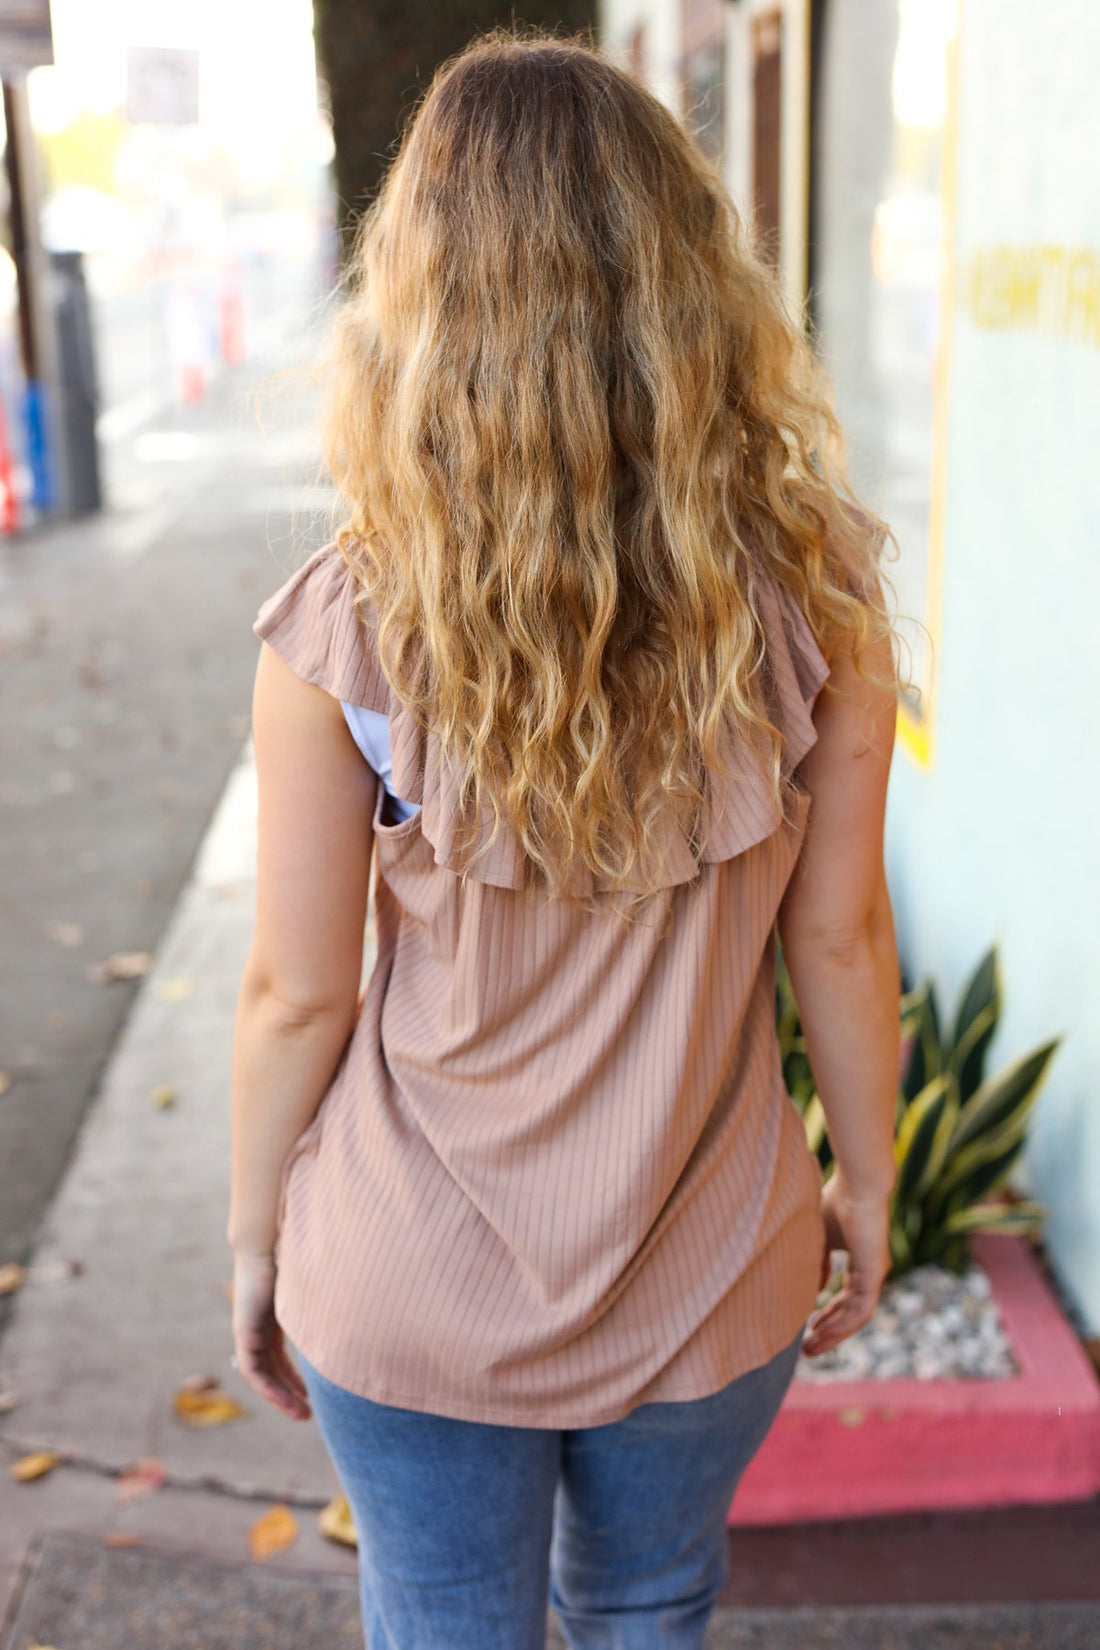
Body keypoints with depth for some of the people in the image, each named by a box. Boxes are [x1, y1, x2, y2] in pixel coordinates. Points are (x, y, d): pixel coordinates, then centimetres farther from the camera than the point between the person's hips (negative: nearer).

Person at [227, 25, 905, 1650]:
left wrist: (256, 1238, 5)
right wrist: (868, 1179, 10)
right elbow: (839, 939, -7)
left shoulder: (346, 630, -20)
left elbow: (298, 995, -12)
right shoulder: (810, 591, -14)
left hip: (417, 1294, -2)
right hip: (708, 1277, 2)